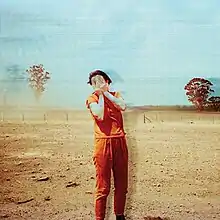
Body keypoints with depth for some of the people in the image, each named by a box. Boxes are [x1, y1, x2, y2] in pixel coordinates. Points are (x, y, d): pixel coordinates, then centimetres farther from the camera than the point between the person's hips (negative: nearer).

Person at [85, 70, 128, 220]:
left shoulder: (115, 95, 13)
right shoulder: (92, 98, 2)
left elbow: (123, 107, -9)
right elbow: (100, 115, -16)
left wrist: (106, 92, -6)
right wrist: (100, 94, -7)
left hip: (120, 142, 4)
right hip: (103, 144, -4)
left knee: (121, 184, 12)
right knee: (103, 187, -3)